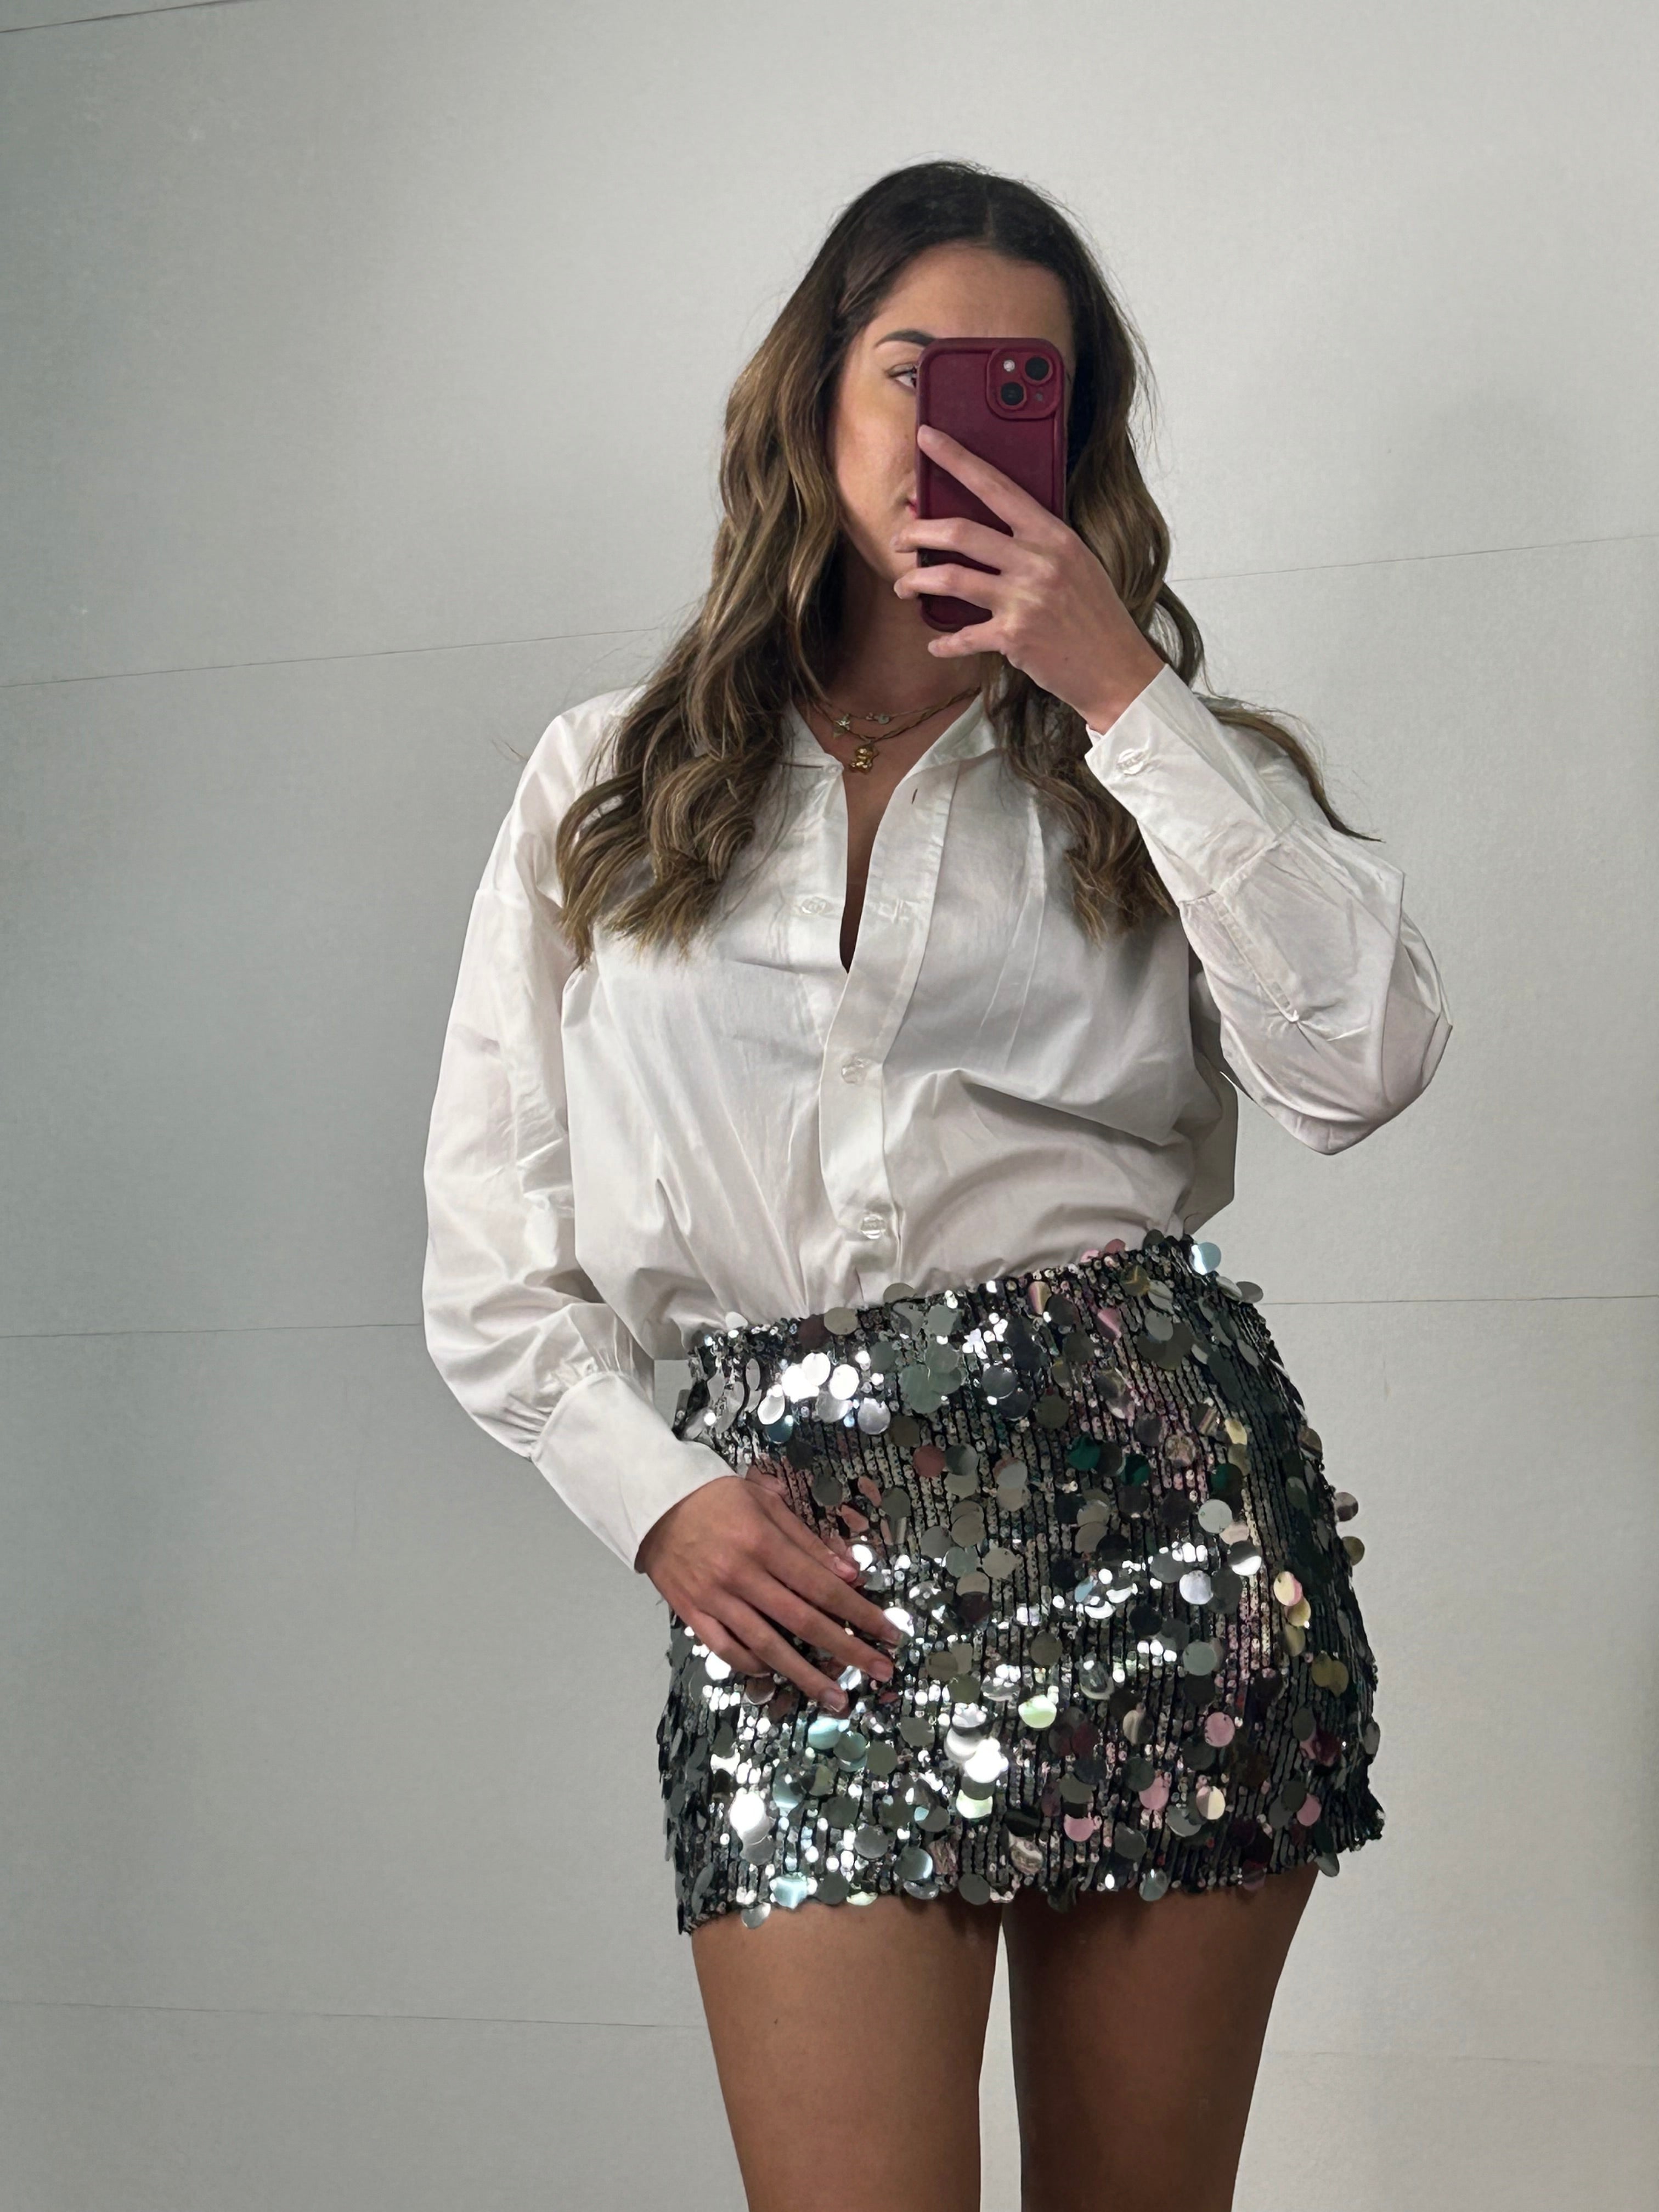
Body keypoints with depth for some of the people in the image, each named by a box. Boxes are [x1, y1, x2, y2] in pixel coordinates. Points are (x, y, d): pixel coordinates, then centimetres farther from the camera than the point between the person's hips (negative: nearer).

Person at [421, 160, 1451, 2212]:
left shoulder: (1148, 761, 14)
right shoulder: (608, 783, 14)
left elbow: (1364, 1062, -6)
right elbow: (487, 1252, 12)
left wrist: (1122, 693, -5)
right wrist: (658, 1495, -5)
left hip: (1152, 1500, 1)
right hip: (796, 1547, 0)